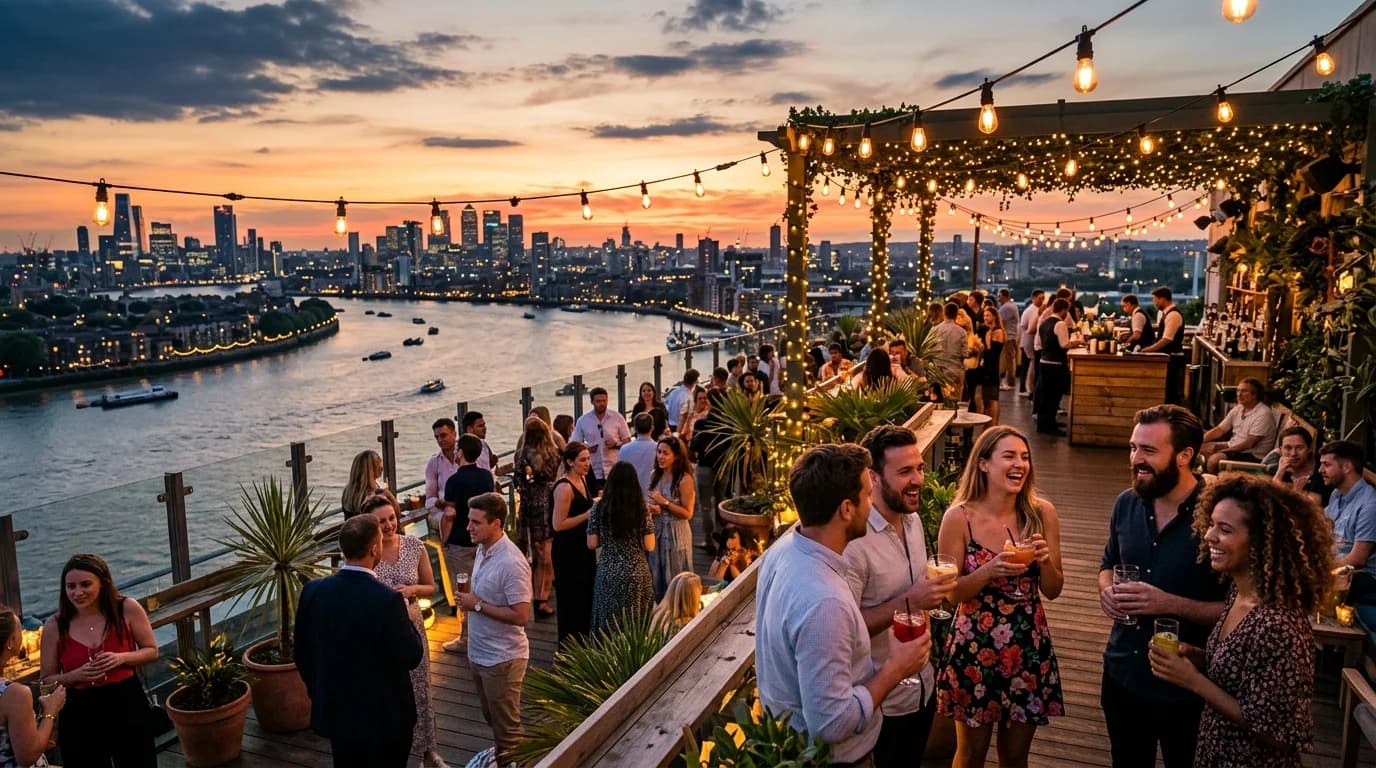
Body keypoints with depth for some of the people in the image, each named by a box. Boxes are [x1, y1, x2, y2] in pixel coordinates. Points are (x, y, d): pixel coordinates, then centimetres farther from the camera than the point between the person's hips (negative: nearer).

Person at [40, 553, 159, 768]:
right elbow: (46, 680, 4)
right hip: (81, 716, 0)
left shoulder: (127, 609, -8)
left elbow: (151, 651, 3)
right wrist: (75, 675, -16)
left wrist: (122, 658, -15)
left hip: (128, 707, 0)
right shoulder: (55, 627, -5)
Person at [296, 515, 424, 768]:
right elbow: (411, 657, -18)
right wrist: (406, 622, -1)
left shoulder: (312, 591, -10)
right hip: (385, 716, -5)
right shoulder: (387, 599, -26)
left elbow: (302, 654, 2)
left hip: (335, 710, 5)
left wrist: (319, 694, 17)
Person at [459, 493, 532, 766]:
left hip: (502, 658, -9)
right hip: (479, 653, 9)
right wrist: (470, 601, 2)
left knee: (507, 726, 9)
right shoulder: (483, 550, 2)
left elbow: (520, 616, -27)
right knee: (492, 719, 25)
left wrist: (478, 605, -22)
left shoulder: (512, 563, -26)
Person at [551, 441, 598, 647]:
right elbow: (558, 524, -23)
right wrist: (588, 515, -23)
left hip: (584, 547, 10)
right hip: (568, 550, -10)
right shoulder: (564, 487, -21)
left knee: (586, 595, 19)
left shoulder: (582, 479, 7)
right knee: (570, 599, 2)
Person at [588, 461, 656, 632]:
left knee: (609, 624, 12)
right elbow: (649, 546, -7)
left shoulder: (599, 510, -7)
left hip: (608, 575, 1)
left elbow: (592, 544, -3)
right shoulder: (642, 511, -9)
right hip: (637, 574, -1)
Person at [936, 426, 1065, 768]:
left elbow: (1053, 590, 3)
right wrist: (990, 570, -25)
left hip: (1029, 648, 3)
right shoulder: (959, 517, -13)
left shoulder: (1042, 513, -5)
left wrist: (1045, 561, -18)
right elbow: (948, 593, -9)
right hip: (975, 647, -2)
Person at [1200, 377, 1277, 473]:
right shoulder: (1237, 409, 8)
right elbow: (1220, 430, 9)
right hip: (1233, 447, 9)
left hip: (1253, 456, -9)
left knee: (1215, 459, -29)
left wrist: (1221, 450, -22)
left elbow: (1249, 444, -21)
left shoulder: (1264, 414, -17)